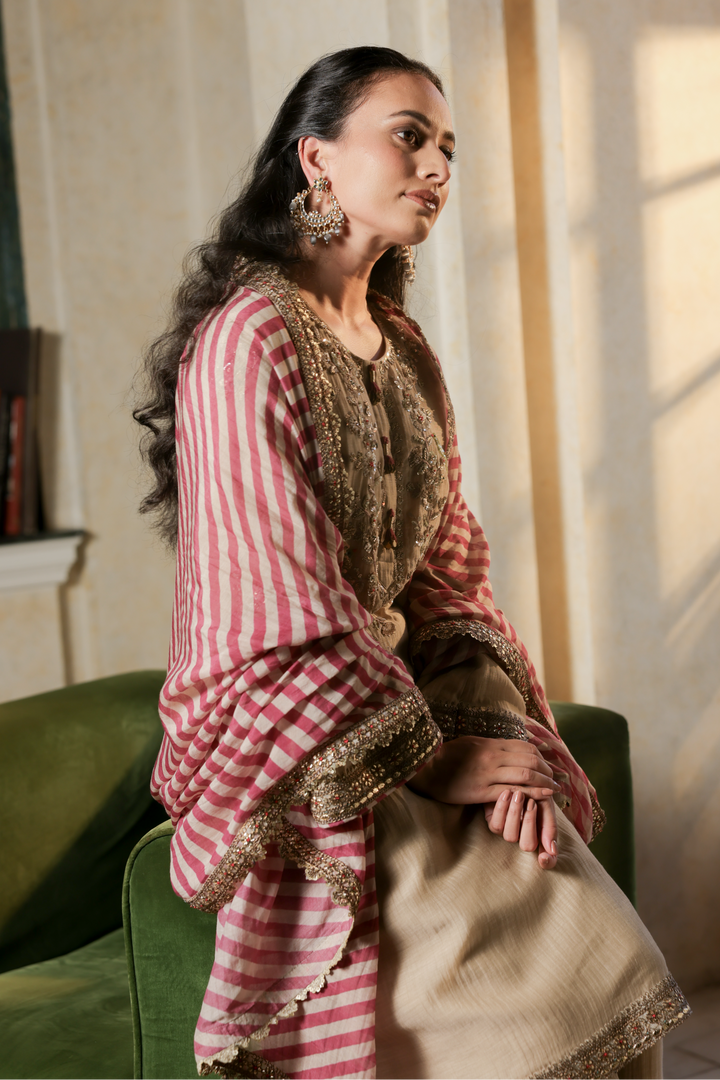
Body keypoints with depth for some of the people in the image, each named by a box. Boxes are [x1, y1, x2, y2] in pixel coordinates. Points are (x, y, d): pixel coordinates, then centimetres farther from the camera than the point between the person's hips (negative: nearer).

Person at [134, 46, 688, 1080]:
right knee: (540, 969, -16)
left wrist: (494, 724, -6)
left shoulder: (404, 352, 13)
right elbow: (279, 607, -18)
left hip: (409, 702, 7)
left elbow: (446, 570, 9)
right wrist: (432, 759, -14)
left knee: (604, 955, -5)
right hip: (298, 756, -7)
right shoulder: (252, 335, -13)